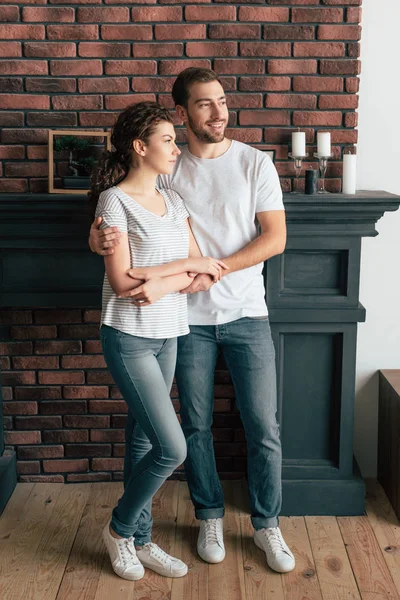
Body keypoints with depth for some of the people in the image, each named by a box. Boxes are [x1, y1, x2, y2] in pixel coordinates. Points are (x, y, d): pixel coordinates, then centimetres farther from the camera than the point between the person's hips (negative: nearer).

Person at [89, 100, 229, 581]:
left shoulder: (173, 202, 9)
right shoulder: (114, 200, -11)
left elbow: (202, 271, 5)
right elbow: (121, 280, -17)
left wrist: (165, 283, -16)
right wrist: (190, 264, -13)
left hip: (166, 336, 7)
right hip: (129, 338, -7)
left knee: (143, 439, 15)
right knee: (172, 448, -9)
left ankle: (139, 540, 29)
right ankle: (120, 528, 16)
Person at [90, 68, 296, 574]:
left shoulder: (255, 163, -2)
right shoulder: (167, 171, 1)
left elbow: (274, 238, -8)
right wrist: (99, 234, -23)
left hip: (246, 315, 0)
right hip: (191, 319, 1)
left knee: (263, 427, 4)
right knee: (196, 426, 11)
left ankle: (266, 524, 23)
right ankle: (210, 517, 32)